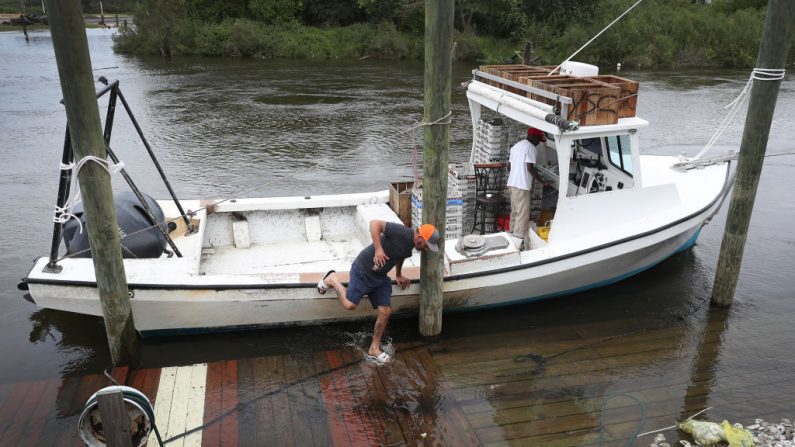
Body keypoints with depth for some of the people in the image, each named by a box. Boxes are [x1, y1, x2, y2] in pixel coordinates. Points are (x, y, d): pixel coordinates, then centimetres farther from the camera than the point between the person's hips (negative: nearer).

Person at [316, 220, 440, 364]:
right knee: (350, 304, -4)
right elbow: (375, 223, -31)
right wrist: (378, 249, -35)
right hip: (363, 271, -8)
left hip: (380, 277, 8)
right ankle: (332, 279, 23)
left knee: (385, 311, 2)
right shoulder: (402, 232, -26)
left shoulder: (410, 247, 4)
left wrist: (398, 275, 30)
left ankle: (375, 348, 18)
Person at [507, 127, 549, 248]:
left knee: (515, 211, 15)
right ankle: (519, 240, -8)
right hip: (522, 185, -9)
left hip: (512, 183, 9)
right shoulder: (530, 147, -10)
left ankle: (513, 234, 21)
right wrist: (541, 180, -8)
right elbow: (530, 167, -17)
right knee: (523, 213, -7)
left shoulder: (516, 146, 17)